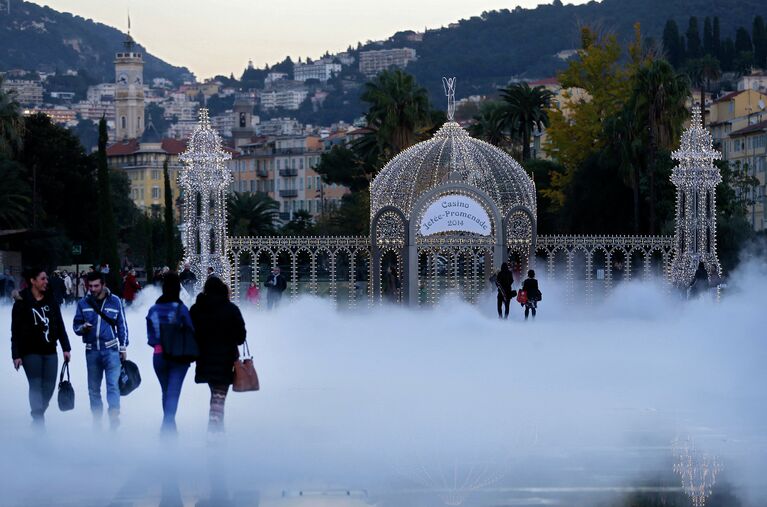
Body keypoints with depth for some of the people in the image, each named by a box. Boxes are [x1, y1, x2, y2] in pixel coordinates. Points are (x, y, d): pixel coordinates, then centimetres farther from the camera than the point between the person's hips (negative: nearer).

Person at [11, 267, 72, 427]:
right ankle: (38, 420, -10)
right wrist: (16, 355, -10)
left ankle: (38, 417, 17)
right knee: (36, 385, -9)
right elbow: (16, 331, -5)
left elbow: (60, 326, 13)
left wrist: (66, 348, 8)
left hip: (50, 351, 4)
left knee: (49, 386, 2)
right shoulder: (22, 303, -5)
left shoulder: (51, 300, 9)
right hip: (31, 352, -4)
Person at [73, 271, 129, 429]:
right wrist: (83, 328, -14)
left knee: (113, 385, -13)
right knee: (93, 388, 9)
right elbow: (76, 325, 9)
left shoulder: (115, 301, 2)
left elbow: (122, 325, 8)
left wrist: (123, 348, 6)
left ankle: (114, 417, -17)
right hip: (92, 351, 3)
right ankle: (97, 421, 17)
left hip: (111, 350, -3)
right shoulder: (83, 303, 4)